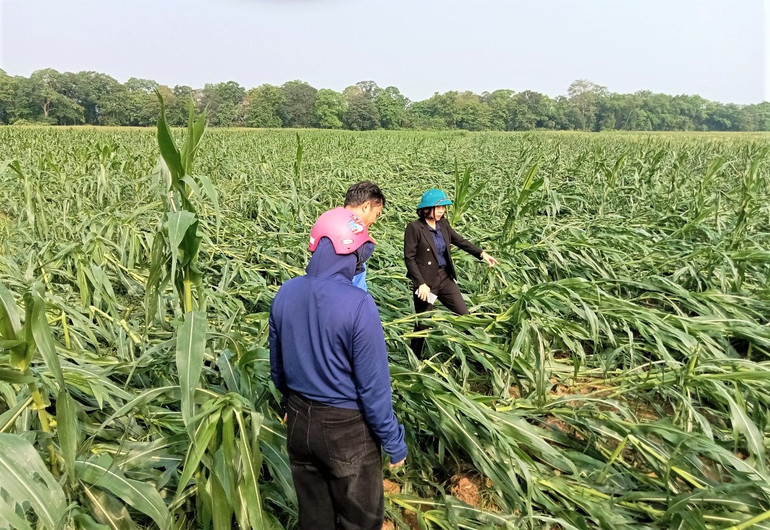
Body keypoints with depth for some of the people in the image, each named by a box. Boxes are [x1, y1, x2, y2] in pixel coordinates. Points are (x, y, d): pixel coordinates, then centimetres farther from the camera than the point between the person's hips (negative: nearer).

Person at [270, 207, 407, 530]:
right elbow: (373, 385, -20)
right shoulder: (358, 304, -26)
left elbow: (277, 367, 6)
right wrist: (394, 443, -6)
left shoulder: (285, 294, -7)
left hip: (298, 423, 6)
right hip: (346, 429, -5)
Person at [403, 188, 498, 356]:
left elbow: (460, 240, 11)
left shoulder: (443, 224, 3)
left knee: (464, 315, 9)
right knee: (423, 324, 7)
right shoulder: (414, 228, -15)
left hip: (445, 278, 6)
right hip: (426, 281, -6)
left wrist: (482, 254, 0)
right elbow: (409, 258, -16)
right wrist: (421, 284, -20)